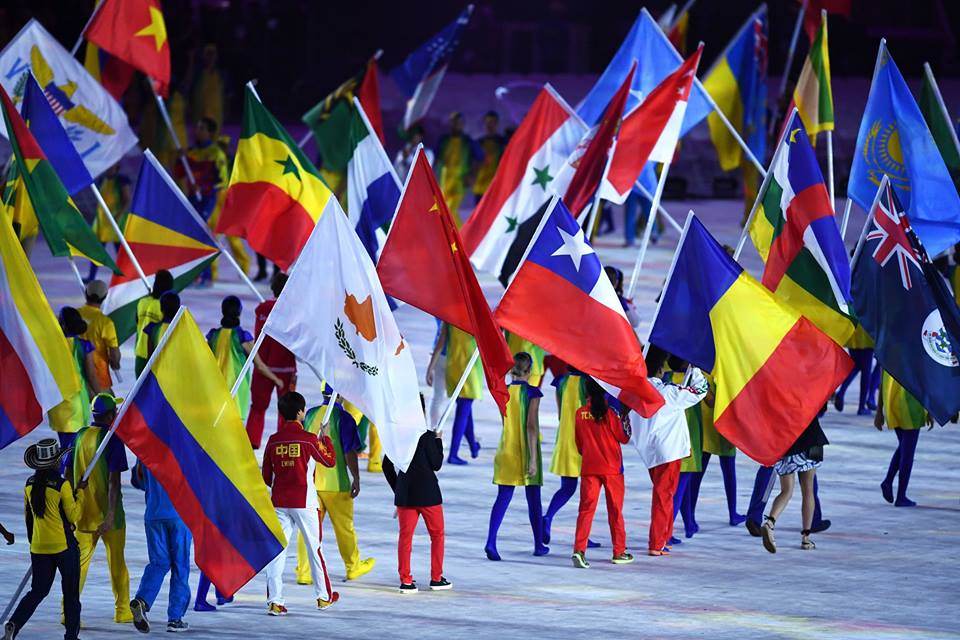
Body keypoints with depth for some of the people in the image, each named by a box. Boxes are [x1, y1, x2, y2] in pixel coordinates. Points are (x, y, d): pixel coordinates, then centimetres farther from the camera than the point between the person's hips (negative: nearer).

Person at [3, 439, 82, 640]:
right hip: (64, 545, -5)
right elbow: (73, 516, -11)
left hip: (39, 547, 5)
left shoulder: (30, 484, 2)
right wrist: (80, 495, 3)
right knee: (71, 591, 10)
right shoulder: (62, 485, -15)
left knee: (38, 591, 11)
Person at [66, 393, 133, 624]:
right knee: (117, 562, 9)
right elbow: (114, 480, -18)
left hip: (83, 510, 4)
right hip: (107, 510, -4)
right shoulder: (113, 440, -12)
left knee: (79, 561, 3)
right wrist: (111, 515, -20)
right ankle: (122, 611, 19)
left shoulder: (80, 436, 4)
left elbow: (68, 473, 9)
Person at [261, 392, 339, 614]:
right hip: (304, 503, -3)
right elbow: (330, 460, 5)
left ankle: (274, 600, -8)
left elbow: (266, 476, 8)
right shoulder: (308, 439, -10)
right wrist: (326, 438, 21)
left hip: (279, 502, 3)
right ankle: (323, 596, 23)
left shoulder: (273, 441, 1)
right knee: (315, 548, 12)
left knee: (277, 549, 1)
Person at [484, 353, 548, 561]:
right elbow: (531, 426, -17)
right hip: (526, 450, -3)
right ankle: (539, 545, 21)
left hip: (507, 450, 3)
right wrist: (533, 458, -17)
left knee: (503, 497, 0)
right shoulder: (531, 393, -11)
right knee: (533, 498, 10)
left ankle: (491, 542, -17)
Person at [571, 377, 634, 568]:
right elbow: (625, 437, -3)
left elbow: (579, 444, 9)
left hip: (588, 468, 2)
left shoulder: (580, 414, 0)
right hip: (612, 467, -2)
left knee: (586, 508, -2)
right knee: (615, 510, 10)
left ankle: (579, 549, -20)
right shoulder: (610, 412, -9)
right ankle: (619, 552, 19)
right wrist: (625, 418, 10)